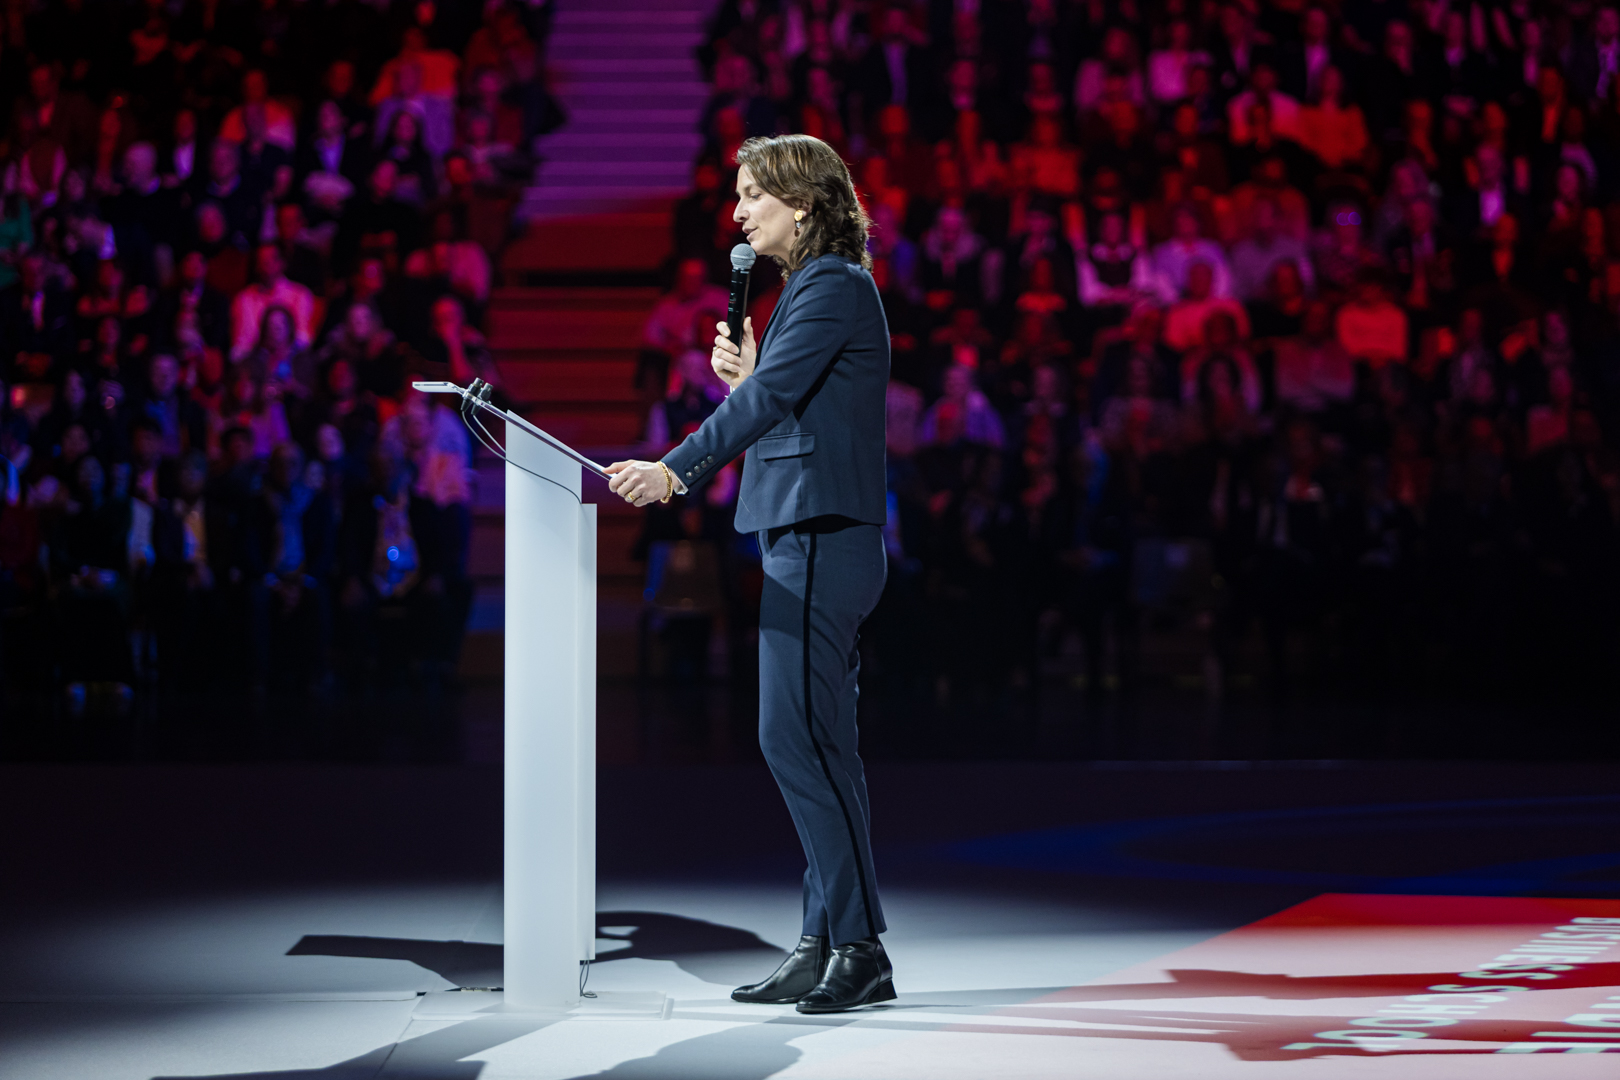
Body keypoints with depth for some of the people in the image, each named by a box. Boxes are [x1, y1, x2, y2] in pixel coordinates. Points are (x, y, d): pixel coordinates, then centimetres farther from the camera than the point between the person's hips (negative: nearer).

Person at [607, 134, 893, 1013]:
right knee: (815, 745, 10)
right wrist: (744, 377, 7)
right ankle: (829, 944, 12)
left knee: (797, 739, -12)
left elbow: (771, 395, -24)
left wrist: (675, 469, -31)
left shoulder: (834, 288, -11)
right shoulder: (813, 288, 21)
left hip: (820, 542, -10)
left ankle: (859, 946, -9)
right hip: (807, 544, 10)